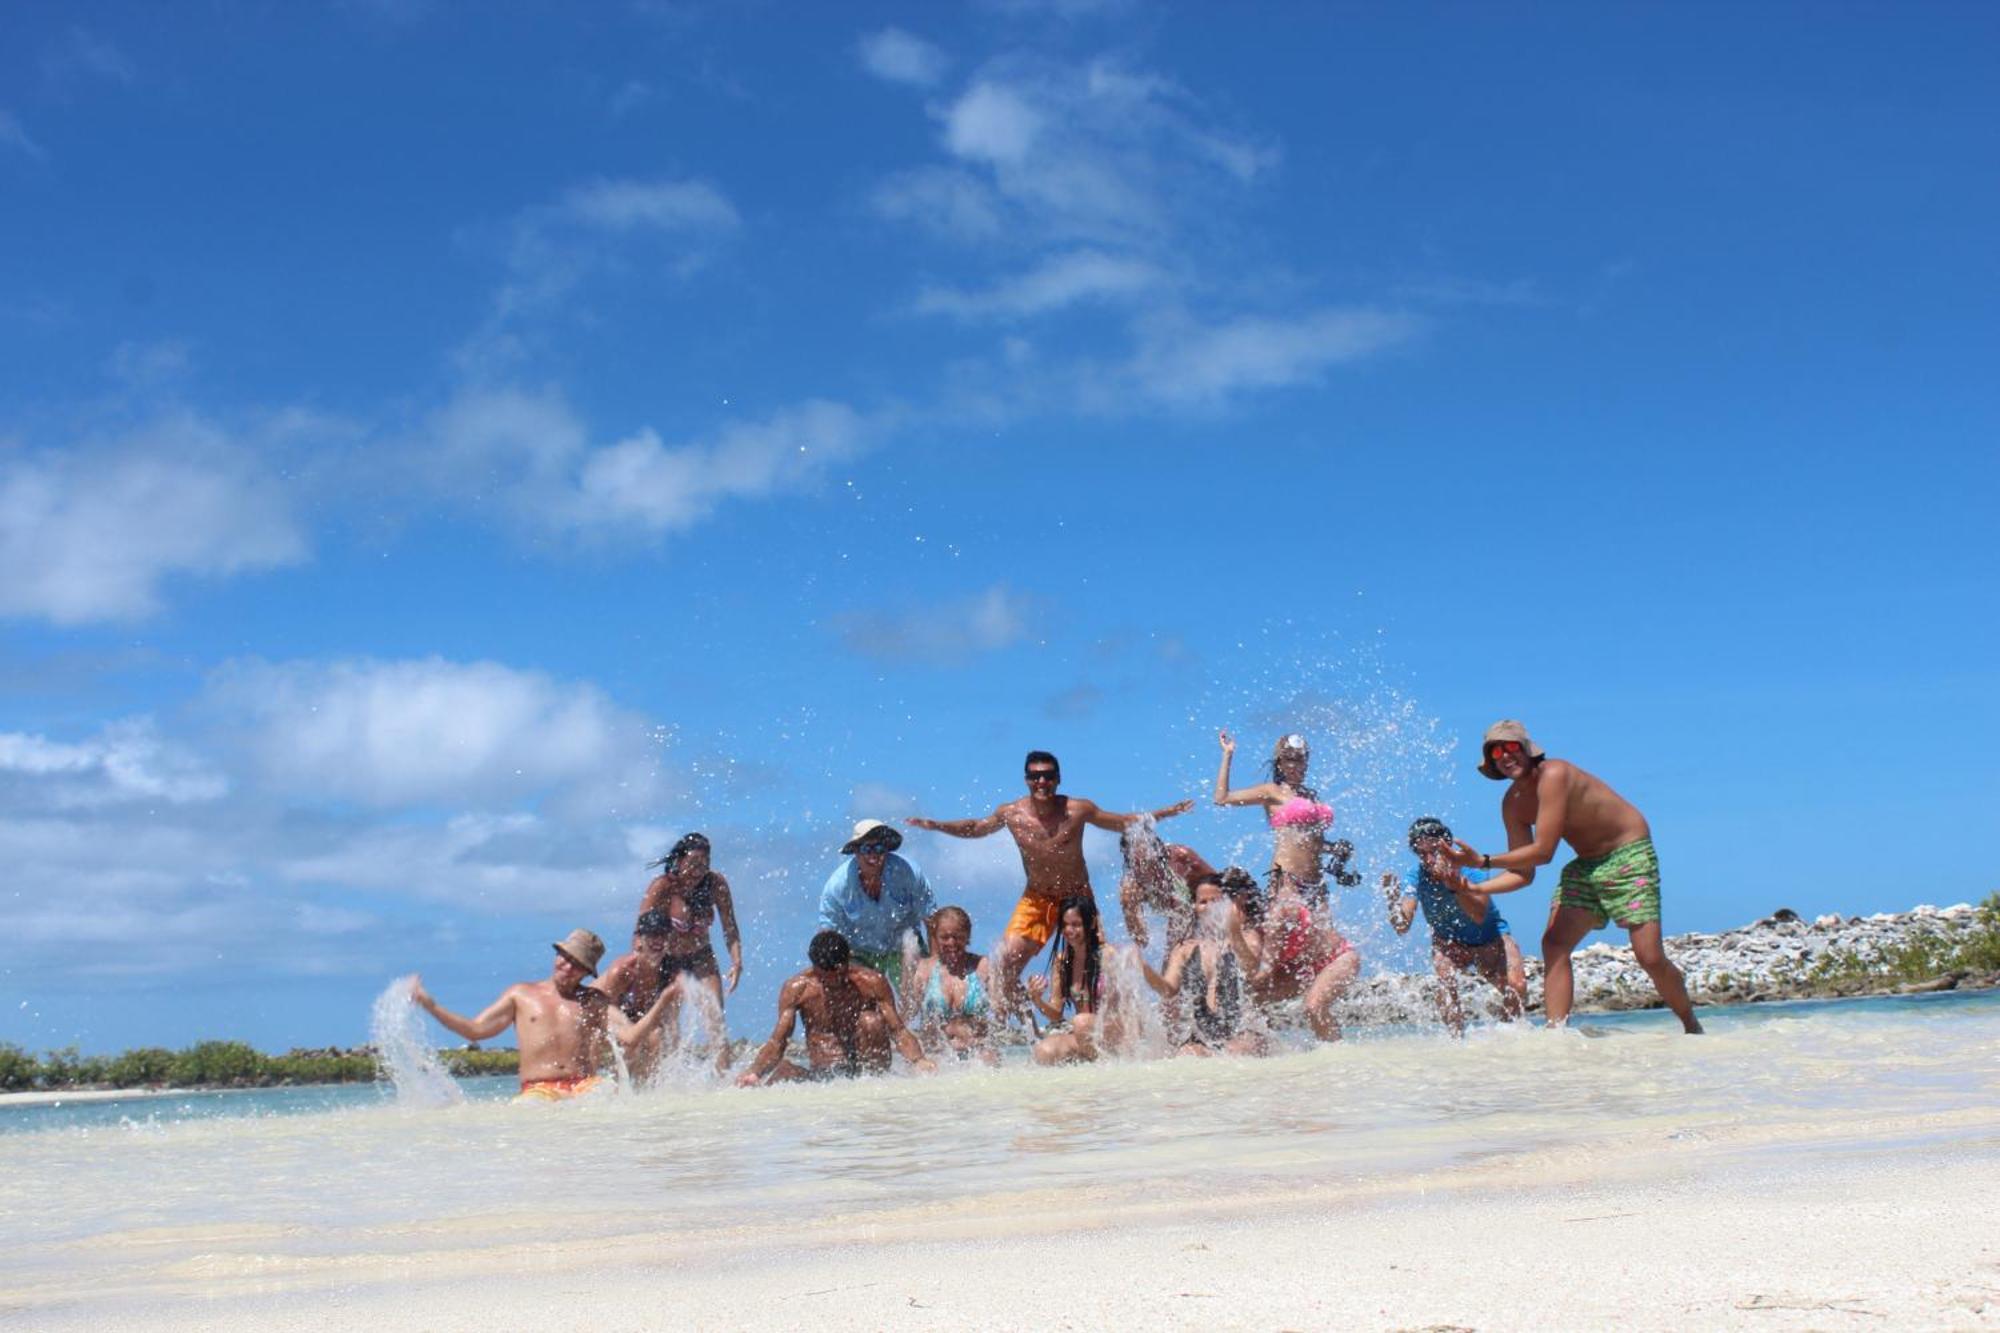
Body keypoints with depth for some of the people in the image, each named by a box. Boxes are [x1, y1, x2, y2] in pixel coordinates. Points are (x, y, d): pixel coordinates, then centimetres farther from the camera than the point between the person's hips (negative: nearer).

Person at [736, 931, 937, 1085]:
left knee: (871, 1021, -26)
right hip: (819, 1076, -2)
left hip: (863, 1069, 2)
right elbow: (777, 1042, -4)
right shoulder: (796, 989, -2)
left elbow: (898, 1031, -6)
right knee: (783, 1069, -33)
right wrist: (754, 1072, -24)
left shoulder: (872, 983, -4)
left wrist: (918, 1060, -26)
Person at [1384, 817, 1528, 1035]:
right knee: (1444, 979, -30)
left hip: (1489, 938, -1)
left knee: (1516, 986, -21)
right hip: (1449, 942, 1)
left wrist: (1456, 886, -53)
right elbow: (1402, 927, -29)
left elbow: (1479, 916, -40)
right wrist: (1393, 899, -47)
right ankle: (1458, 1039, -16)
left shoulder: (1469, 867, -26)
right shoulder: (1417, 875, -20)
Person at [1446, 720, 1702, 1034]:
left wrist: (1483, 861, -27)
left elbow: (1543, 851, -28)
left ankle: (1693, 1029, 12)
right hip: (1585, 866, 7)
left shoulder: (1553, 775, -25)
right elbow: (1523, 873, 3)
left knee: (1650, 957, -11)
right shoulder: (1512, 804, -1)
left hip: (1629, 855, -7)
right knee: (1554, 944, -12)